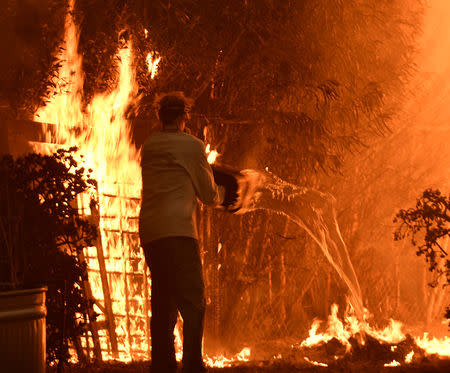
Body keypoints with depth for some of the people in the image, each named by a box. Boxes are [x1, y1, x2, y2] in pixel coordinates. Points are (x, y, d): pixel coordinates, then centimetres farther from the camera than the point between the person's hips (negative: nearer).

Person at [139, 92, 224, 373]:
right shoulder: (192, 146, 1)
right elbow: (209, 195, 8)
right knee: (193, 302, -7)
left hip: (149, 233, 6)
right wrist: (220, 193, 31)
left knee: (162, 303, 12)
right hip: (178, 231, -6)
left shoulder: (149, 147, 17)